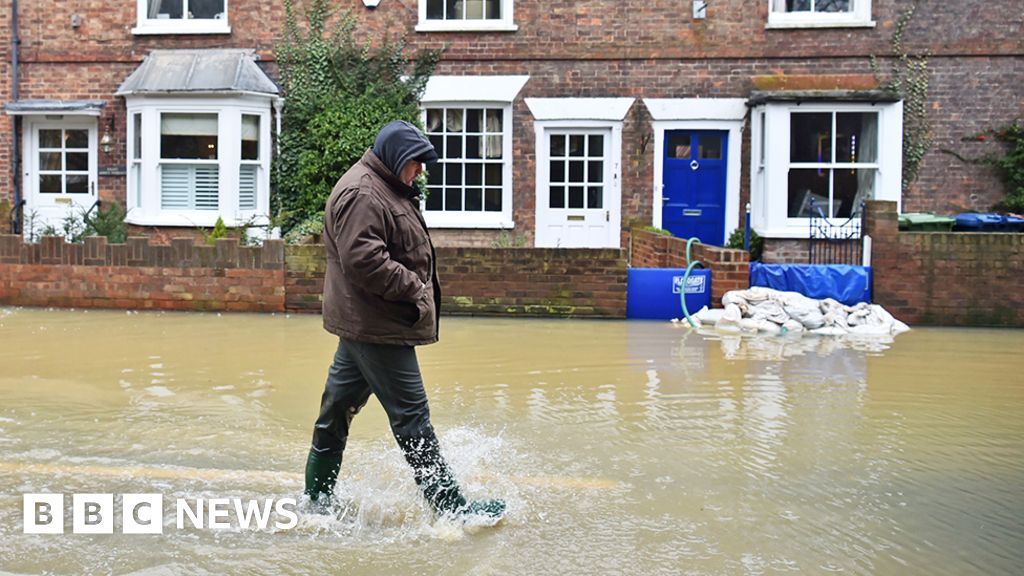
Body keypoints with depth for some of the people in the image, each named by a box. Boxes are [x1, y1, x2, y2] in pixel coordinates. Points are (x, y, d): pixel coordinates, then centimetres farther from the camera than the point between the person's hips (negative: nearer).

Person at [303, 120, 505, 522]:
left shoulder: (388, 191, 21)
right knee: (411, 418, -6)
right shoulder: (361, 194, -14)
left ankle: (317, 498, 27)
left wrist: (419, 288, 12)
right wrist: (414, 288, -17)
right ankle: (450, 507, 1)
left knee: (339, 407, 16)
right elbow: (364, 259, -25)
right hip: (376, 326, -11)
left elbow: (402, 253, 27)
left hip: (365, 324, 11)